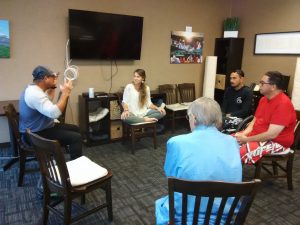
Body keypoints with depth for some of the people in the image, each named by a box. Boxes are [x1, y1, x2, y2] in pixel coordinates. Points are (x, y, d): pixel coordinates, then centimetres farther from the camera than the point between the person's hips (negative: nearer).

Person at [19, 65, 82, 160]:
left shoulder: (32, 88, 6)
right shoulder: (35, 93, -28)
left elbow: (48, 101, 25)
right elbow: (54, 113, -38)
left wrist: (53, 86, 14)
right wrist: (65, 93, -30)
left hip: (40, 128, 11)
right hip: (36, 135, -11)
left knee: (75, 129, 16)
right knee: (76, 138, -19)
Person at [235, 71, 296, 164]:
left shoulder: (283, 104, -22)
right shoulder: (264, 99, 8)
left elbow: (271, 135, -27)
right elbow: (255, 121, 12)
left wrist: (246, 139, -20)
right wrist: (243, 134, -7)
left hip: (276, 142, -9)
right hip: (257, 136, 9)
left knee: (240, 152, -31)